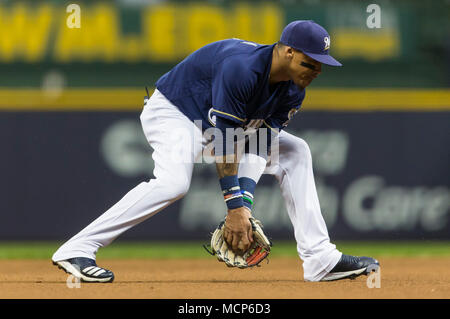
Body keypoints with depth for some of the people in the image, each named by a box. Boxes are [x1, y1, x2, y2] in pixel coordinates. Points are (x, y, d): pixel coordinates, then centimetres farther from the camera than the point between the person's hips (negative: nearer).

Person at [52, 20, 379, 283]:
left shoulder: (293, 92, -8)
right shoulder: (241, 67, -34)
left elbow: (258, 147, -12)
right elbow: (225, 141, -34)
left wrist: (245, 204, -25)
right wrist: (234, 207, -34)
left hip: (223, 119, 9)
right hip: (173, 112, -9)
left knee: (295, 152, 3)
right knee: (173, 181, -34)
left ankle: (320, 260, 2)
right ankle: (77, 249, -35)